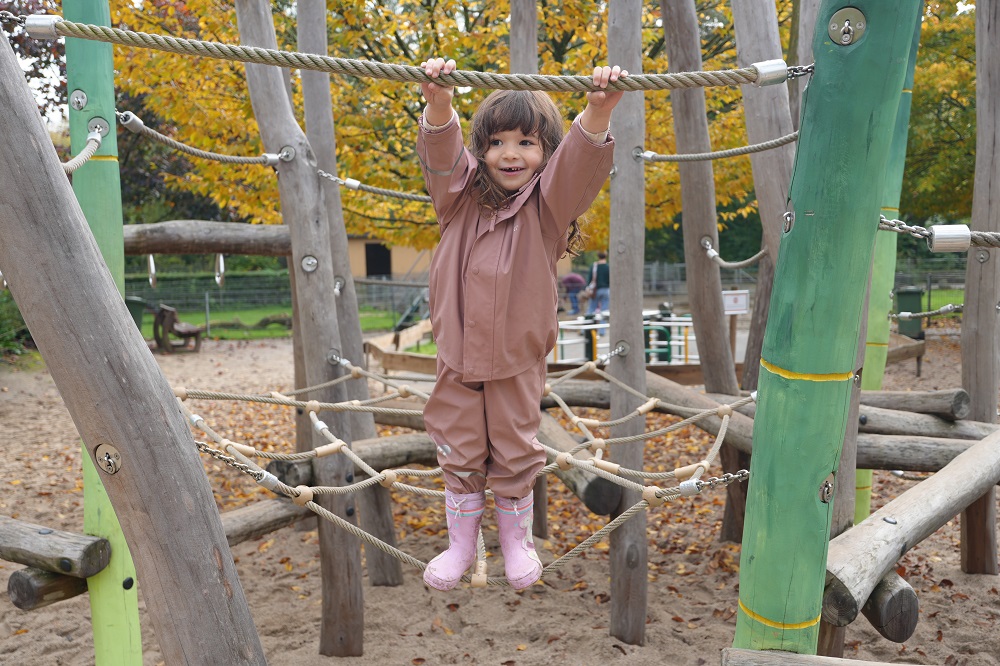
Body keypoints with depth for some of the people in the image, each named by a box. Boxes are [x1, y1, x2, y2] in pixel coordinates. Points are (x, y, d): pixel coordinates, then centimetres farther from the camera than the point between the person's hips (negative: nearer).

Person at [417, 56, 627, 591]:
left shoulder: (547, 205, -7)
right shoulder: (461, 196, -3)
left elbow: (582, 157, -25)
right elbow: (441, 150, -21)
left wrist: (599, 110, -44)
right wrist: (438, 102, -41)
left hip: (519, 360, -1)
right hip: (458, 352, 1)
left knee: (516, 455, 14)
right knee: (459, 455, 13)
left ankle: (516, 540, 39)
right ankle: (460, 544, 35)